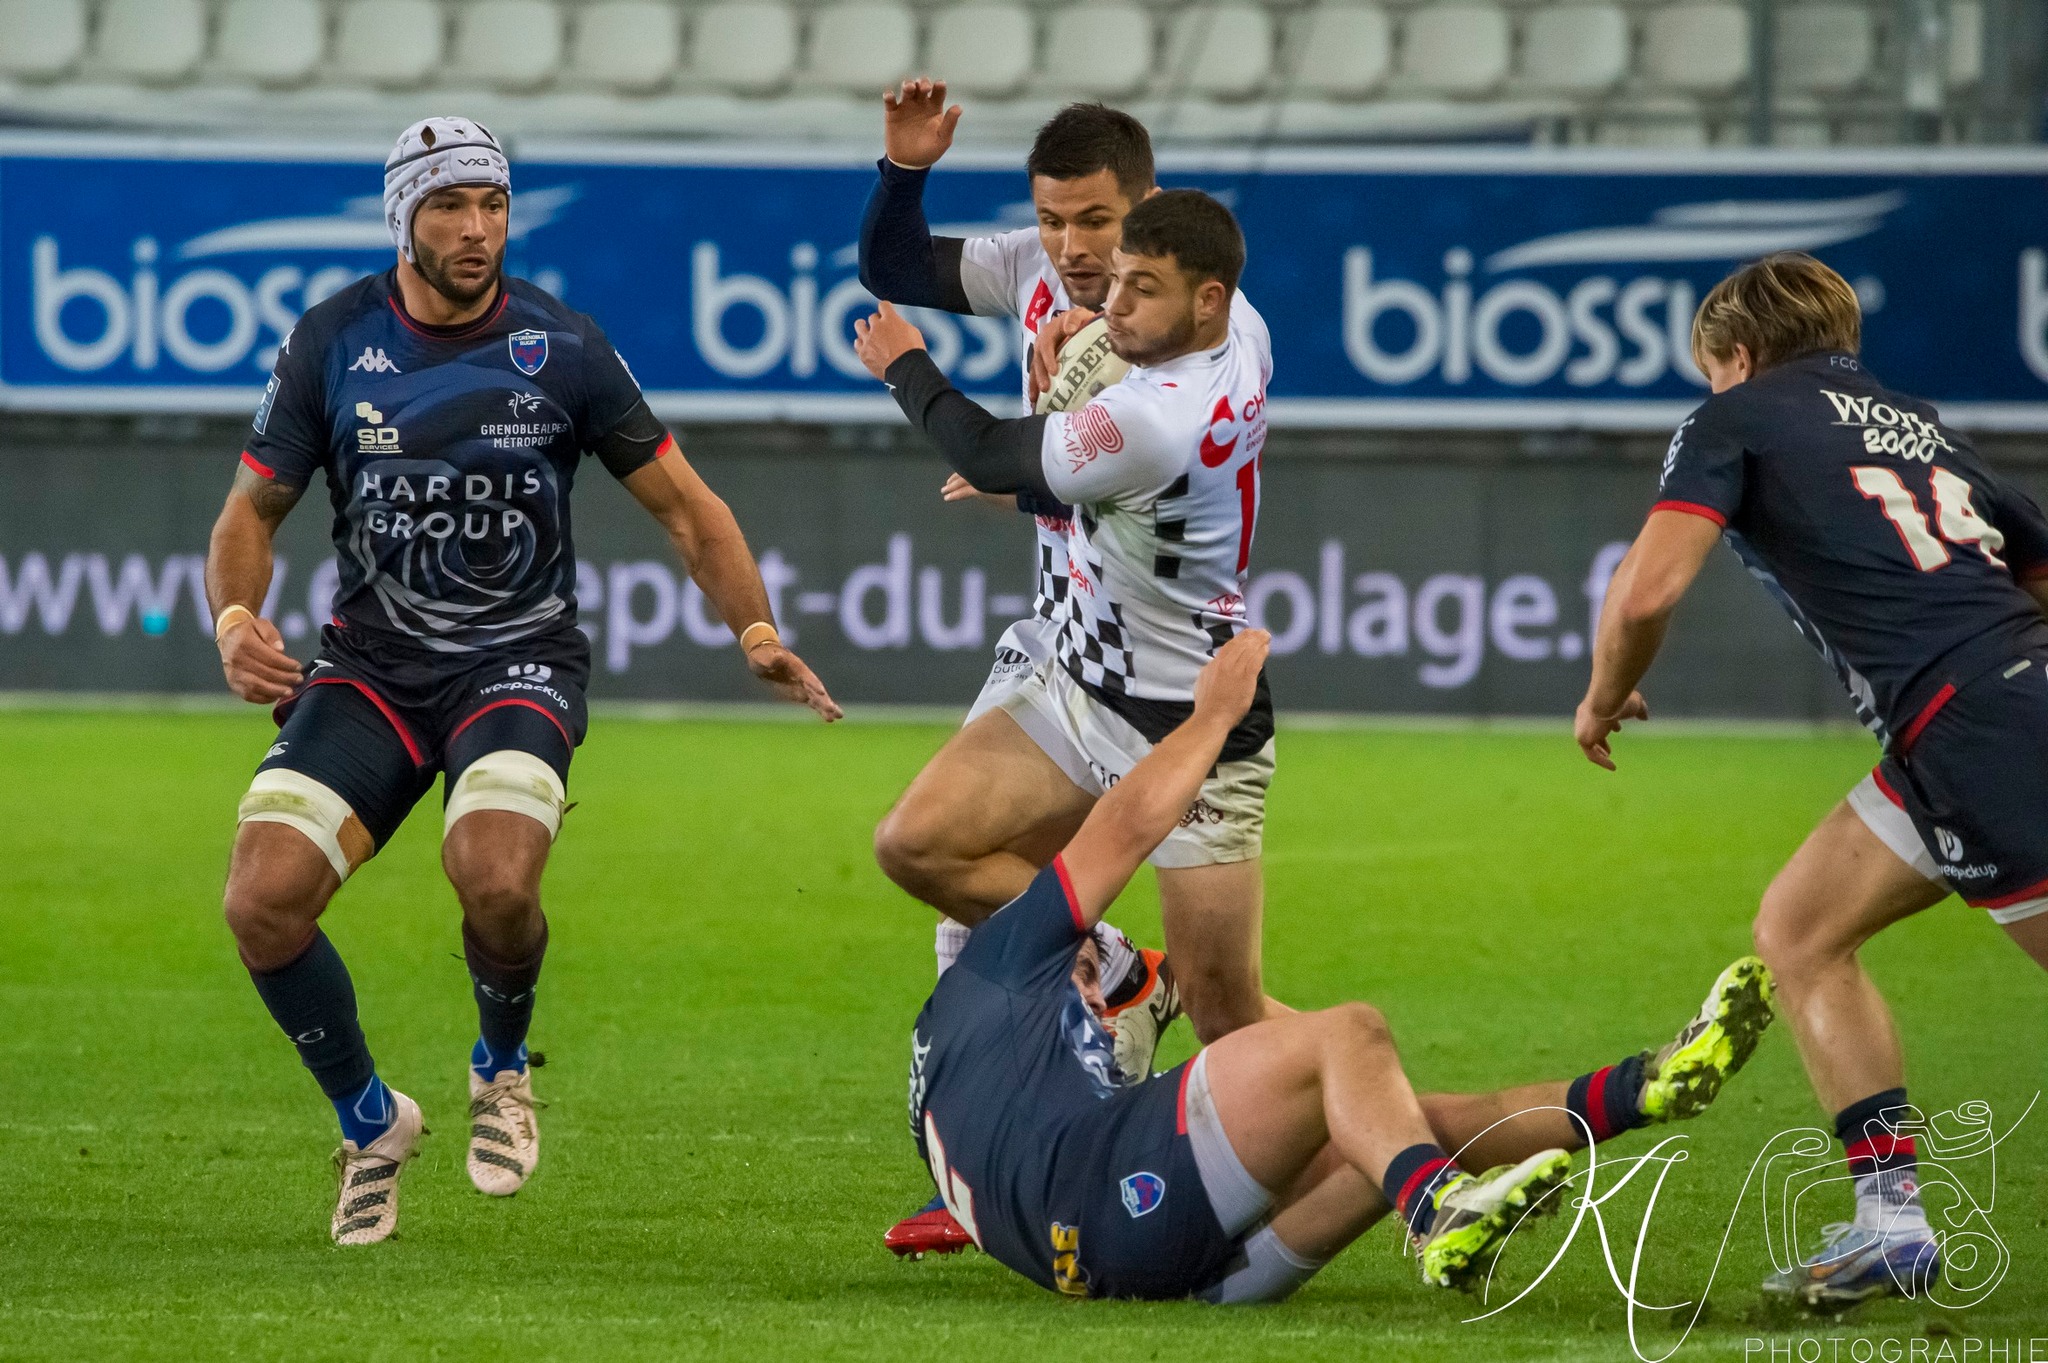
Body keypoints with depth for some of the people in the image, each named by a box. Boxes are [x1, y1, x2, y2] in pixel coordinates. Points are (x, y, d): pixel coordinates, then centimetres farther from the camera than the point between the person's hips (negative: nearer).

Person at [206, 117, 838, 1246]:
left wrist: (755, 631, -8)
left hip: (517, 661, -2)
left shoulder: (561, 347, -5)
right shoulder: (332, 342, -2)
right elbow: (253, 508, 6)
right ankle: (369, 1122, 10)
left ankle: (502, 1069, 5)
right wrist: (234, 621, -13)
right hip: (369, 666, 2)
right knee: (263, 901, -18)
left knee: (495, 878, -31)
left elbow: (684, 506, 4)